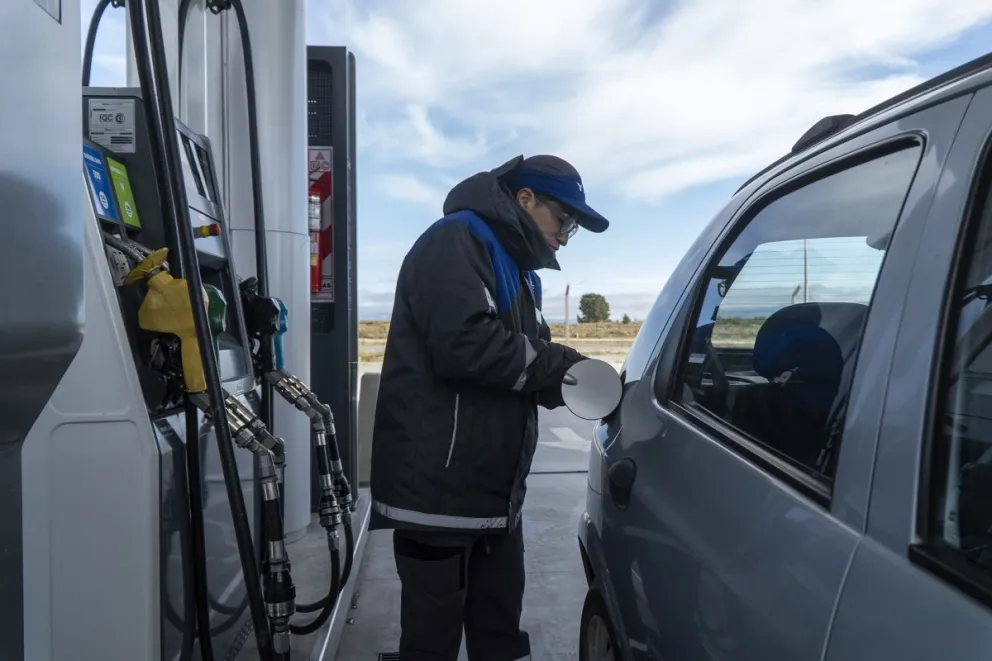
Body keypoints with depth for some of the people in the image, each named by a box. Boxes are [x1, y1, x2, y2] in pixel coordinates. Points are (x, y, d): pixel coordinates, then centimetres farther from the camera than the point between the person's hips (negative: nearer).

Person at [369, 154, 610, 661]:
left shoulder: (514, 268, 21)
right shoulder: (454, 243, -11)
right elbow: (466, 345, -26)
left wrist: (564, 383, -1)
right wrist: (559, 363, -13)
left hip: (494, 494, 9)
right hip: (438, 492, -9)